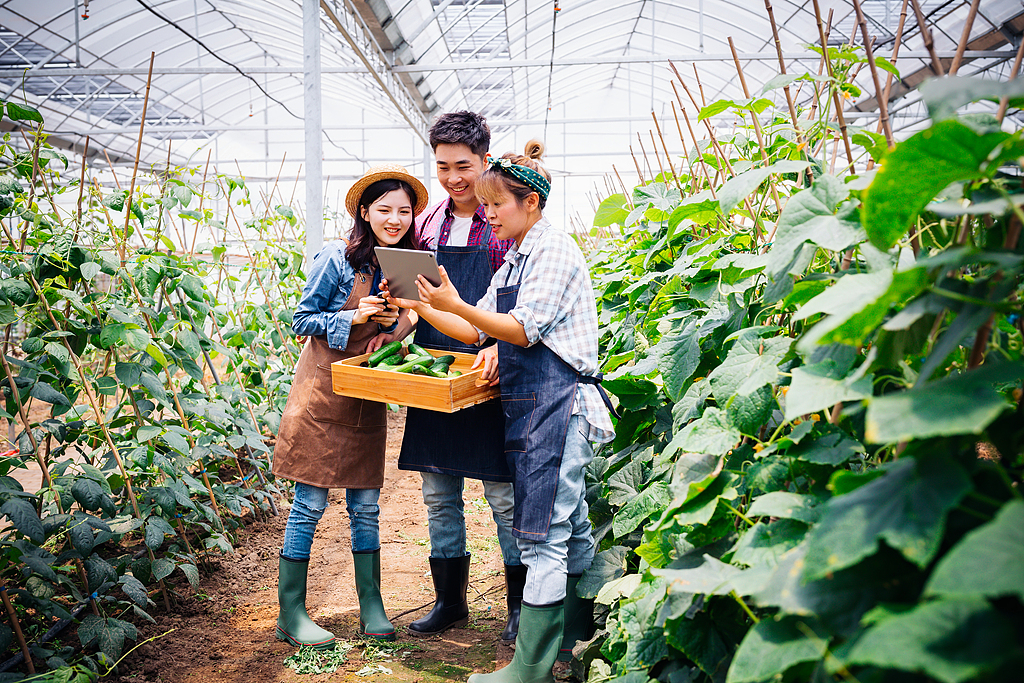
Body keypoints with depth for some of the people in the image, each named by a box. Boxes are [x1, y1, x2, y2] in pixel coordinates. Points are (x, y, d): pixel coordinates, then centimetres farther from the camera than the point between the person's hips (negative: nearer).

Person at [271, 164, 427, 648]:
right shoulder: (337, 259, -11)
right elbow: (302, 320, -6)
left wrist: (393, 323, -10)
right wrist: (356, 317, -20)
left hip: (368, 402, 5)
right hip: (323, 395, -5)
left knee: (366, 505, 10)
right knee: (310, 503, 0)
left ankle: (371, 608, 20)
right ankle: (290, 614, 12)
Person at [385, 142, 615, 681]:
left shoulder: (554, 249, -8)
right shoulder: (513, 260, 20)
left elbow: (523, 330, -15)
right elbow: (474, 331, 20)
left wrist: (456, 304, -19)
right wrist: (418, 306, 11)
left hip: (557, 399, -9)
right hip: (526, 404, 9)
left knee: (542, 536, -8)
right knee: (569, 527, 16)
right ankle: (572, 635, 26)